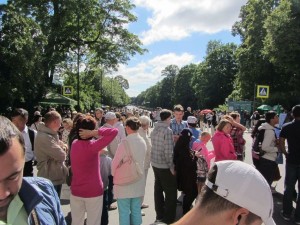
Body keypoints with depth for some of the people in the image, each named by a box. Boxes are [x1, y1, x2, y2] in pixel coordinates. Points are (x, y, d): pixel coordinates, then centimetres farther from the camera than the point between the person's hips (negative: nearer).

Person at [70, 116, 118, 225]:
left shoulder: (74, 144, -2)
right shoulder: (93, 146, -21)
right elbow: (114, 131, -26)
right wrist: (94, 133, -24)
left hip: (75, 191, 6)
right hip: (93, 192, -5)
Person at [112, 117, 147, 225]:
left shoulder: (125, 142, -19)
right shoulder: (143, 142, 0)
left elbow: (115, 162, -12)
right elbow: (141, 160, 8)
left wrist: (114, 175, 7)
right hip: (138, 182, 6)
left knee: (124, 212, 7)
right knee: (136, 210, 17)